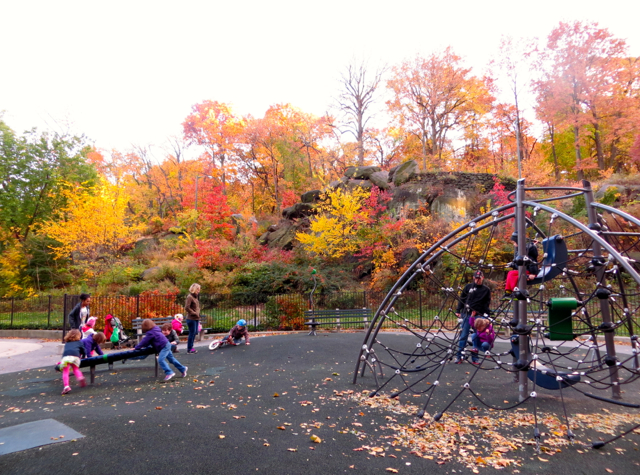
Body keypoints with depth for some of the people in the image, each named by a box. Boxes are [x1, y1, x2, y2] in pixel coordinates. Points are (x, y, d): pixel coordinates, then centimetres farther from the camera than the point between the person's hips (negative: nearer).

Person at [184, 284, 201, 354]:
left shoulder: (196, 297, 14)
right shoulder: (190, 297, -13)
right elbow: (187, 307, -21)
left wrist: (198, 313, 9)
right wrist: (194, 313, -16)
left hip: (196, 318, 9)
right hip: (191, 318, -9)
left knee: (195, 332, 13)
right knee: (192, 333, -3)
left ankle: (190, 347, 23)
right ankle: (189, 349, 6)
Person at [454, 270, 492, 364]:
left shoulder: (486, 290, 7)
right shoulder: (468, 287, 7)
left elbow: (487, 303, 8)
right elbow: (461, 299, 10)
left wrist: (485, 315, -2)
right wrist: (458, 311, 4)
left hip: (479, 316, 0)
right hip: (466, 315, 0)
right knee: (463, 336, 0)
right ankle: (459, 356, 5)